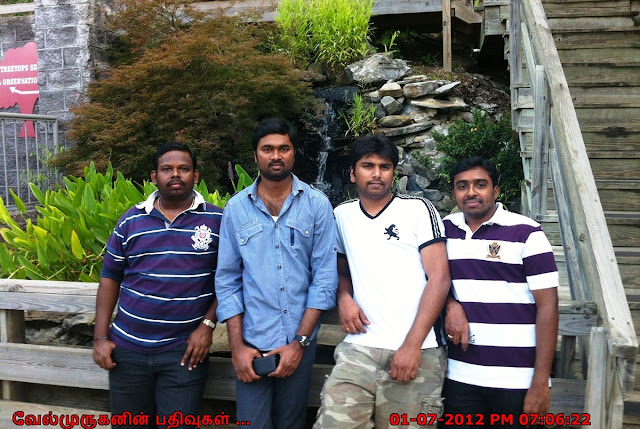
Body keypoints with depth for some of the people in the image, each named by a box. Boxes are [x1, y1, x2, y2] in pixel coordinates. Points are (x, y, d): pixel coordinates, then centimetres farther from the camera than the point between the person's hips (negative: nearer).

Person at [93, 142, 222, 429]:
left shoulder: (217, 220, -3)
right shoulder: (131, 220, 3)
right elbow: (110, 278, 7)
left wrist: (208, 325, -10)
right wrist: (100, 337, 2)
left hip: (184, 351, -2)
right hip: (127, 348, 3)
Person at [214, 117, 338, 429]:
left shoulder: (317, 205, -3)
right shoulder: (236, 208, 0)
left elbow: (325, 276, -5)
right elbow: (227, 279, 1)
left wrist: (300, 342, -9)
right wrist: (236, 345, -5)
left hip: (300, 343, 0)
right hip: (251, 344, 0)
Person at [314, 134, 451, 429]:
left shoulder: (418, 209, 1)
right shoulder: (342, 215, 12)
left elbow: (439, 278, -5)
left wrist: (412, 345, -12)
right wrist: (344, 297, 1)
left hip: (417, 351, -2)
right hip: (359, 349, 2)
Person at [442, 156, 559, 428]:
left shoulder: (525, 233, -5)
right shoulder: (445, 230, 7)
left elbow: (547, 306, -7)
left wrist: (540, 382, -11)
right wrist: (450, 304, -6)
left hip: (516, 379, -3)